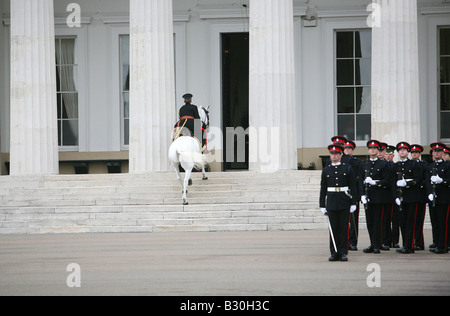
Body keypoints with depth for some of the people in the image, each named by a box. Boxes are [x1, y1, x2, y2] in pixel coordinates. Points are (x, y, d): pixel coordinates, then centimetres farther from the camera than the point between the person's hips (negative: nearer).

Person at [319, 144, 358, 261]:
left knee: (344, 228, -1)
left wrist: (353, 203, -4)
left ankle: (343, 253, 3)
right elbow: (323, 189, 10)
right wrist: (322, 205, 5)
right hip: (331, 202, 2)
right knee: (333, 228, 2)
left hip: (344, 202, -2)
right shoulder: (326, 170, 9)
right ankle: (334, 253, 6)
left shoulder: (347, 168, 4)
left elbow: (353, 187, 3)